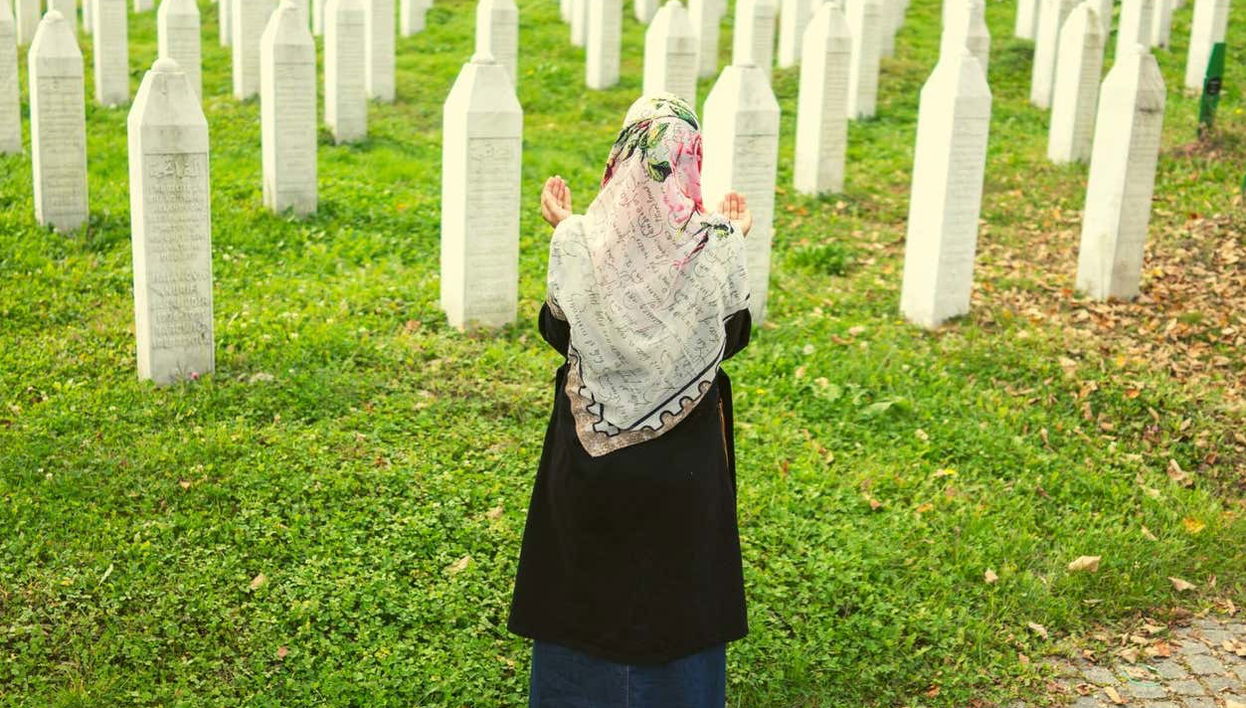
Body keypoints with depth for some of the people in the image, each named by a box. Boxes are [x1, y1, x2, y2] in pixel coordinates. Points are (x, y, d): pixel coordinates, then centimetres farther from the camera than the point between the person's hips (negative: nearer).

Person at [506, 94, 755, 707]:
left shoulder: (580, 241, -15)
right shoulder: (715, 244, -15)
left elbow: (558, 332, 1)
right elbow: (732, 338, 1)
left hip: (594, 455, 1)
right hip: (685, 461, 0)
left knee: (588, 584, 19)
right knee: (675, 590, 18)